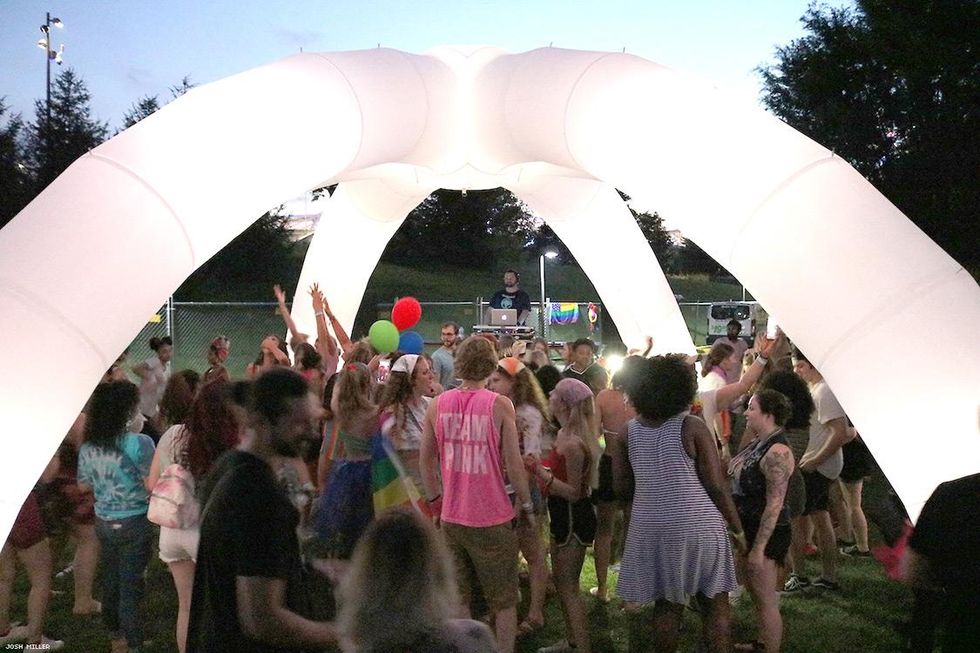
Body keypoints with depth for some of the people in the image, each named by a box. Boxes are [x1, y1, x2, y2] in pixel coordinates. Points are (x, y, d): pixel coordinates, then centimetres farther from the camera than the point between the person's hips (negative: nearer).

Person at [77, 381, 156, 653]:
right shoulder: (140, 443, -19)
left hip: (104, 522, 5)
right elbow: (152, 485, -16)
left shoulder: (88, 446, -1)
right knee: (131, 585, 4)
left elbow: (84, 484, 10)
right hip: (135, 523, -5)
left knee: (110, 580, 19)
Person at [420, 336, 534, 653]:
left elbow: (426, 459, 5)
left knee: (457, 596, 17)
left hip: (451, 516, 4)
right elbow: (513, 463, -11)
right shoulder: (499, 405, -12)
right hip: (492, 518, -3)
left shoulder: (437, 404, -1)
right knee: (503, 600, 10)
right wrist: (527, 504, 2)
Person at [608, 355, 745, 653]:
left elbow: (621, 486, 3)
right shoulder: (692, 427, -9)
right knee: (716, 601, 10)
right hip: (698, 527, -3)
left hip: (652, 529, 3)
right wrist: (737, 528, 1)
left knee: (667, 604, 15)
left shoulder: (627, 432, 0)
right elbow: (716, 486, -9)